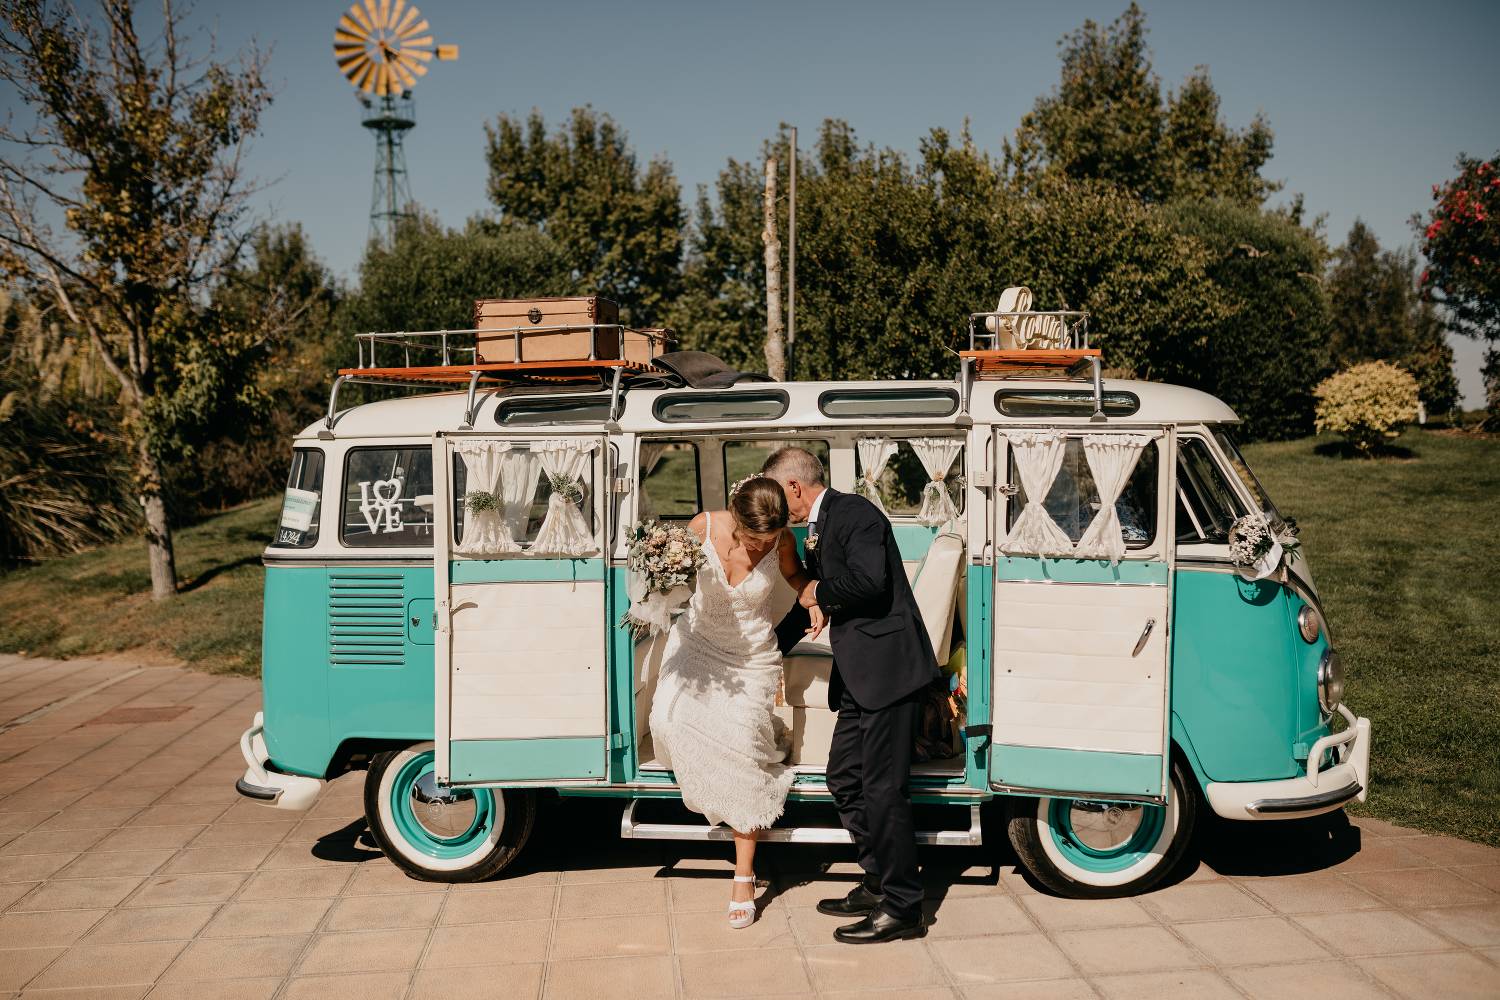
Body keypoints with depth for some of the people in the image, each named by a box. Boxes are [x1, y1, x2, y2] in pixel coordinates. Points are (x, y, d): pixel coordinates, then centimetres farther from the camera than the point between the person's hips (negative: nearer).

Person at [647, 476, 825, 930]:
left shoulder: (781, 541, -18)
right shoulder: (704, 527, -20)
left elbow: (795, 573, 4)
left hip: (750, 656, -1)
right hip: (696, 641, 2)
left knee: (740, 750, -9)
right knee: (670, 718, -21)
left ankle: (744, 876, 5)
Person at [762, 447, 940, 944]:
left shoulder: (854, 513, -12)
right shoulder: (818, 531, 19)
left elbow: (869, 581, -28)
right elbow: (811, 603, 31)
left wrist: (819, 591, -10)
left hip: (889, 669, -10)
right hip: (859, 677, 11)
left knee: (882, 788, -5)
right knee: (844, 779, 15)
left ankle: (902, 907, 5)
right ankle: (879, 884, 28)